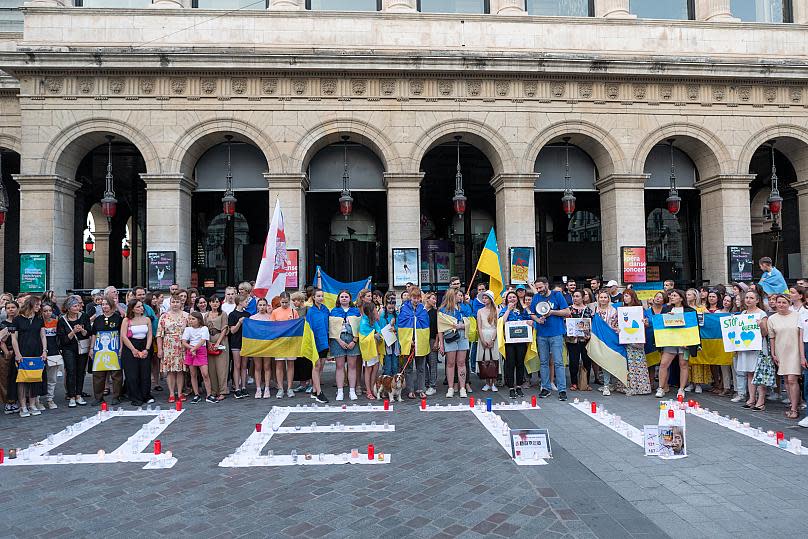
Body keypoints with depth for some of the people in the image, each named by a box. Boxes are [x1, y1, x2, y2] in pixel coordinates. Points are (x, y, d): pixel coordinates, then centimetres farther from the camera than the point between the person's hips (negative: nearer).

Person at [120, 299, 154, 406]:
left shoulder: (147, 320, 8)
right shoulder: (126, 320, -1)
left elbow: (149, 335, 7)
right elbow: (123, 336, -7)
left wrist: (146, 349, -5)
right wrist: (134, 350, -11)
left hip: (144, 348, 3)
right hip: (130, 348, -3)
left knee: (146, 373, 0)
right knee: (132, 375, -3)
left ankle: (147, 396, 11)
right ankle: (136, 398, 5)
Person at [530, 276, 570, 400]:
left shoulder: (557, 295, 0)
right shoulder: (536, 297, 10)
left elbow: (567, 312, -2)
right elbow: (532, 314, 14)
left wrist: (552, 312, -12)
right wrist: (537, 319, -8)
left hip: (556, 334, -4)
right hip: (541, 334, 4)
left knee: (558, 362, -6)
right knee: (543, 362, 8)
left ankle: (562, 390, -3)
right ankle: (546, 388, 17)